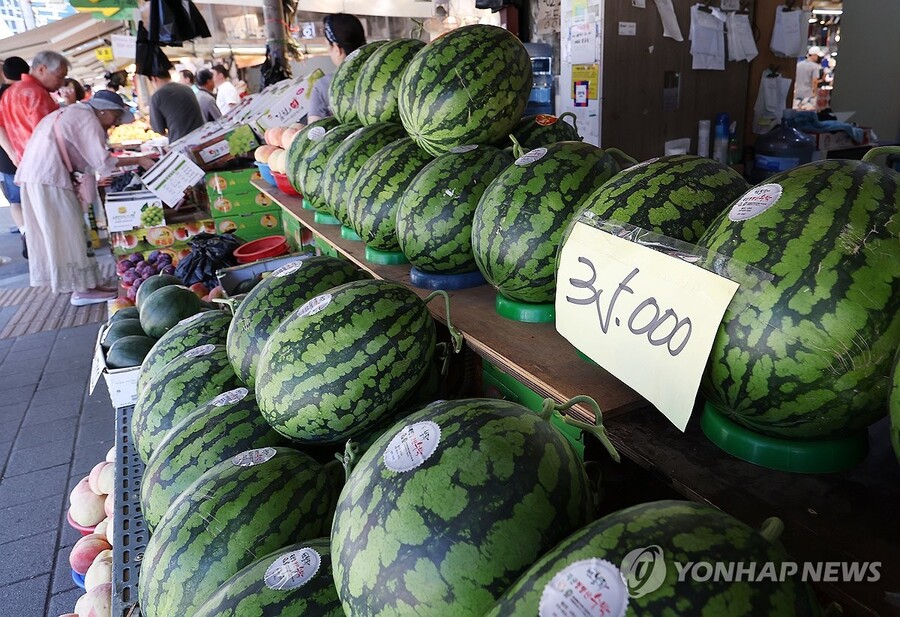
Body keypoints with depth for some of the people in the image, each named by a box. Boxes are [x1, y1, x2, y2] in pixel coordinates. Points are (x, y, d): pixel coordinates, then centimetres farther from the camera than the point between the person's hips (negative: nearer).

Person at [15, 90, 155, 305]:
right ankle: (83, 289, -2)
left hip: (34, 175, 10)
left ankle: (75, 284, 20)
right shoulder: (87, 120, -9)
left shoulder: (73, 113, 21)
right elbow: (103, 162, -16)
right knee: (68, 234, -6)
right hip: (49, 178, -10)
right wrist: (138, 160, -11)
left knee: (55, 234, 12)